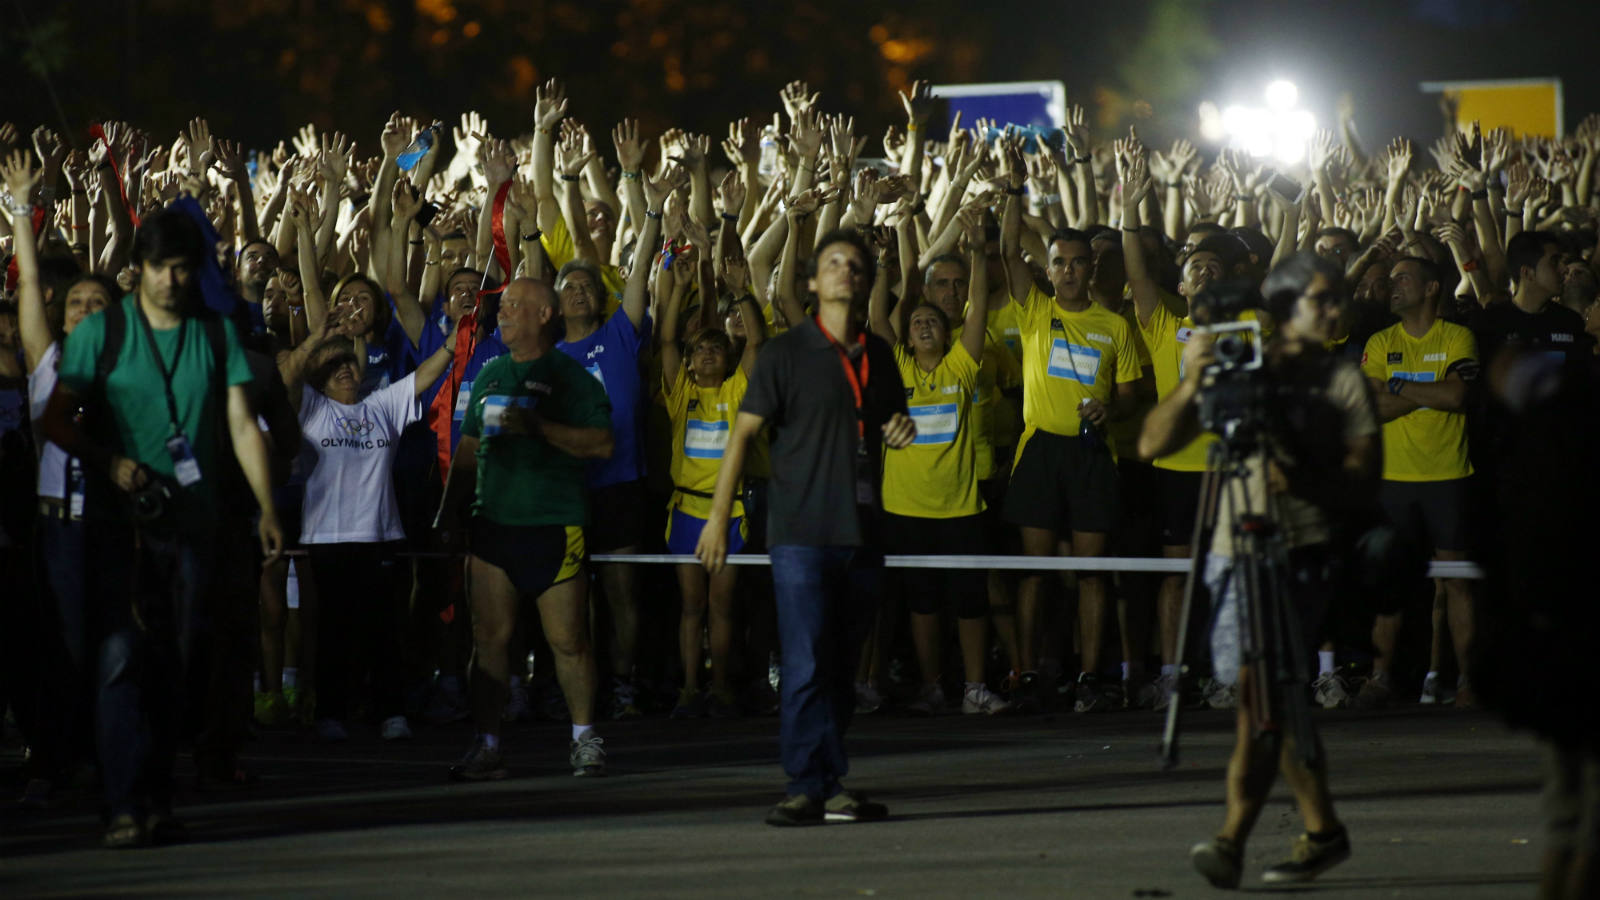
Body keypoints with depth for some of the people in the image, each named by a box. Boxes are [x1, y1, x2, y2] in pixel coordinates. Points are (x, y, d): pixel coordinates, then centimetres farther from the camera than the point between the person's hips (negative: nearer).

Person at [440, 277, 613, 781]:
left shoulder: (569, 375, 0)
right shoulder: (491, 374, 17)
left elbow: (601, 444, -9)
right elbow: (469, 448, 24)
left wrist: (539, 427, -17)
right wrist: (449, 509, 16)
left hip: (553, 525, -5)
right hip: (492, 522, 5)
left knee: (567, 640, -2)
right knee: (489, 636, 0)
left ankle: (585, 739, 12)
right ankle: (487, 745, 3)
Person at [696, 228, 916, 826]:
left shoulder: (878, 355, 13)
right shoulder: (787, 352, -2)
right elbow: (744, 433, -3)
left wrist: (901, 430, 3)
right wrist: (718, 515, -8)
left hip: (861, 530, 5)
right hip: (801, 530, -5)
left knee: (842, 666, 8)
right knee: (806, 665, -11)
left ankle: (820, 787, 14)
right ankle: (816, 786, -12)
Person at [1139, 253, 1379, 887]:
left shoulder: (1341, 380, 4)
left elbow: (1365, 472, -4)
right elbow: (1153, 443, 1)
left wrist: (1304, 480, -22)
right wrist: (1193, 382, -14)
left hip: (1299, 554, -4)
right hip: (1235, 550, 4)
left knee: (1260, 690, -15)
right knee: (1273, 701, 10)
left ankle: (1232, 840, -18)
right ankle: (1322, 831, 23)